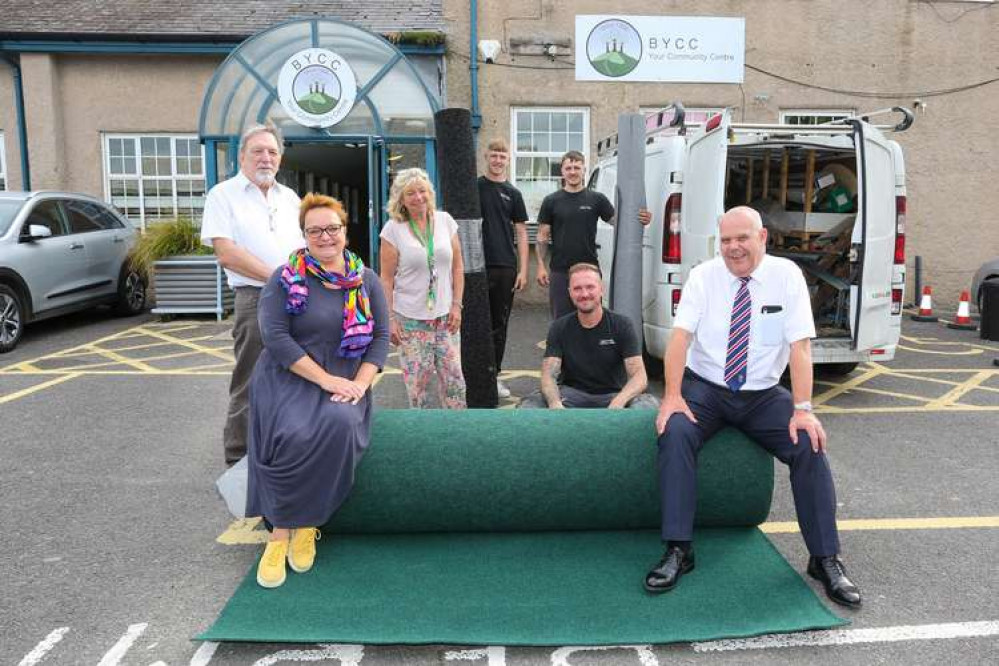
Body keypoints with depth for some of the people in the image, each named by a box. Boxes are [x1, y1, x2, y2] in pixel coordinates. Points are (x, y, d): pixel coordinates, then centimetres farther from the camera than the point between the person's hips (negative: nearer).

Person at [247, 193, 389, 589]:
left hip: (345, 386, 2)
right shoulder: (286, 278, 1)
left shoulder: (367, 281, 12)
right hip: (289, 379, -2)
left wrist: (361, 383, -9)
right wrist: (325, 378, -16)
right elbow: (274, 335, -9)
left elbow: (381, 336, 8)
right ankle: (280, 533, -14)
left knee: (339, 425, -31)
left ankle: (305, 525, -12)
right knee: (294, 435, -33)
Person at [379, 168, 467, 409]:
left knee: (453, 375, 3)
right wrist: (389, 319, -7)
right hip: (410, 318, -2)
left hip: (445, 315, 2)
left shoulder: (445, 221, 3)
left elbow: (457, 266, 7)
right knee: (417, 377, 3)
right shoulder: (393, 229, -5)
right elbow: (387, 279, -4)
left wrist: (456, 305, 1)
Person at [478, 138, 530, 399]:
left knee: (500, 325, 8)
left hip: (506, 268, 3)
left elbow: (521, 233, 9)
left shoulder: (513, 194, 11)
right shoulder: (473, 186, 4)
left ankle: (494, 375, 18)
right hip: (478, 266, -2)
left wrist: (523, 269, 0)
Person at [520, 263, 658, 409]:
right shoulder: (559, 328, 0)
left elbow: (639, 375, -14)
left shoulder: (622, 325, -5)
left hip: (613, 394, 0)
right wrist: (555, 404, -34)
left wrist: (618, 403, -36)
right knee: (529, 404, -27)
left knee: (650, 404, -31)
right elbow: (549, 375, -9)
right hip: (573, 393, 1)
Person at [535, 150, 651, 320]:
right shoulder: (551, 201, 5)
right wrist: (541, 266, -2)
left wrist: (640, 220, -16)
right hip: (560, 272, 0)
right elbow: (542, 236, 6)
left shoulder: (596, 199, 5)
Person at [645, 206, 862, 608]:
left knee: (810, 446, -21)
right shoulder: (704, 276, -3)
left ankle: (826, 559, -3)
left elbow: (800, 345, -11)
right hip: (704, 389, 0)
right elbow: (681, 336, -12)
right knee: (675, 434, -29)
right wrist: (672, 395, -25)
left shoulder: (786, 275, -4)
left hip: (764, 395, 1)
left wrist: (803, 408, -21)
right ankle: (678, 550, -20)